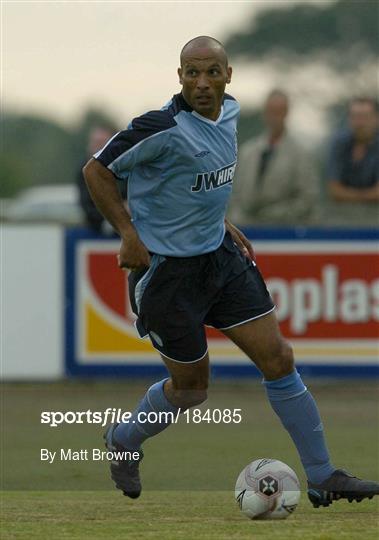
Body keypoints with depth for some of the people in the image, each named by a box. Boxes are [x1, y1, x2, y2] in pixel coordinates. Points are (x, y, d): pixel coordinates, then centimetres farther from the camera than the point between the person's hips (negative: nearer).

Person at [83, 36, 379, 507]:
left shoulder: (228, 112, 2)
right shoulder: (164, 129, -23)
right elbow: (97, 171, -15)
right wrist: (128, 234, -19)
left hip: (219, 257, 7)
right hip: (166, 270, -7)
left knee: (278, 359, 2)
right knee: (191, 387, 5)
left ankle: (322, 478, 8)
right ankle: (123, 441, 35)